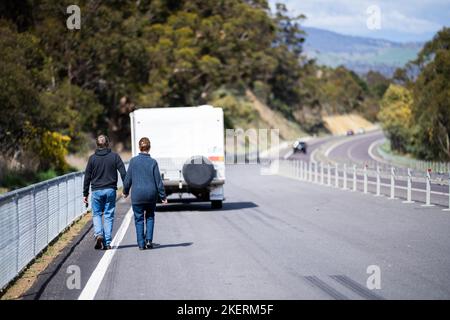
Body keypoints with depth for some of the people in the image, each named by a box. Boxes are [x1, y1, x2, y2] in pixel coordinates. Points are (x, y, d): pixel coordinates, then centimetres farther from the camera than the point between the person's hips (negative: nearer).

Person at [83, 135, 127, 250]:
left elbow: (87, 177, 2)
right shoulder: (114, 156, 0)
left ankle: (98, 234, -11)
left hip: (97, 191, 0)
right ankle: (107, 242, 4)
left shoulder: (92, 158, 1)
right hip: (110, 190, 0)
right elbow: (123, 173, -5)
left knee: (96, 214, 13)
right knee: (109, 216, 6)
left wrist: (85, 194, 8)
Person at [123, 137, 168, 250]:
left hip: (137, 195, -1)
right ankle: (149, 240, 8)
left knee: (139, 219, 9)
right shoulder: (153, 162, -6)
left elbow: (128, 178, 0)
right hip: (151, 194, 1)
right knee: (150, 217, 19)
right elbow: (158, 181, -4)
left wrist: (125, 191, 16)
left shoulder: (133, 161, -6)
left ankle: (141, 244, 5)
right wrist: (163, 196, 4)